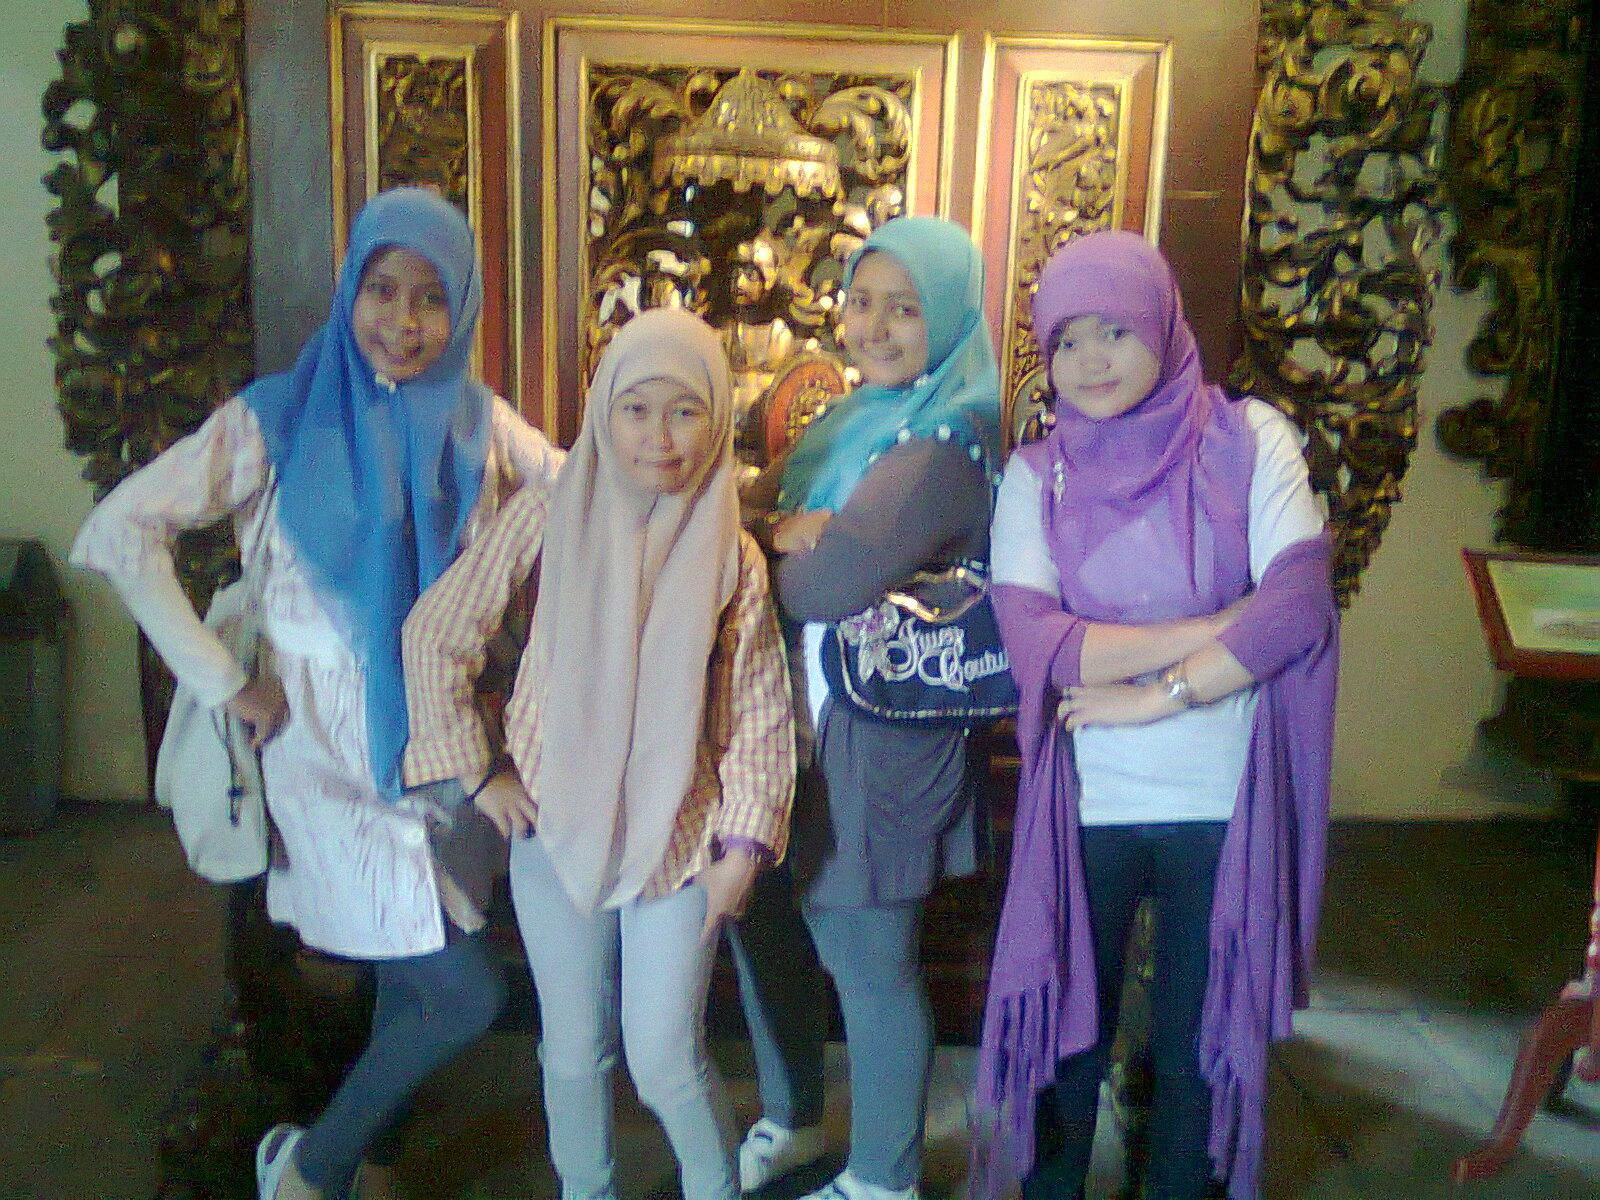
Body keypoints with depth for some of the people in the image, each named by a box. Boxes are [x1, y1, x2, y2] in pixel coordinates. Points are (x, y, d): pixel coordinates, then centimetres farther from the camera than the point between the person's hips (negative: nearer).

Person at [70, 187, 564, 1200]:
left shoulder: (478, 420, 3)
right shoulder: (281, 419, -8)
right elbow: (118, 534, -7)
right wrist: (222, 681, -11)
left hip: (446, 740, 5)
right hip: (335, 754, -4)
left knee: (417, 983, 16)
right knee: (466, 996, -8)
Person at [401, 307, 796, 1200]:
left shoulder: (732, 553, -4)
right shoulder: (550, 520, -7)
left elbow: (760, 709, -2)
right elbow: (436, 633, -2)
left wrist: (746, 843, -6)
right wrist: (477, 773, -2)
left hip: (677, 839, 0)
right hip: (555, 828, 1)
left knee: (667, 1059, 0)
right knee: (576, 1051, 13)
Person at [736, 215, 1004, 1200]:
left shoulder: (943, 443, -18)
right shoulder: (856, 419, 10)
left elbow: (826, 583, -25)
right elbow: (744, 507, 7)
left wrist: (780, 535, -5)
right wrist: (785, 527, -15)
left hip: (876, 738, -9)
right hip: (797, 718, 9)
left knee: (872, 970, 7)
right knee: (763, 925, 20)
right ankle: (793, 1121, 44)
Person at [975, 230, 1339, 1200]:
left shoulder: (1250, 439, -3)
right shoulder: (1037, 474, -1)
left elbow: (1300, 602, -14)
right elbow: (1032, 640, -15)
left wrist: (1155, 694, -17)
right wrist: (1219, 625, -16)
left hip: (1225, 803, 0)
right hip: (1085, 805, 1)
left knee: (1200, 1045, 16)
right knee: (1067, 1033, 15)